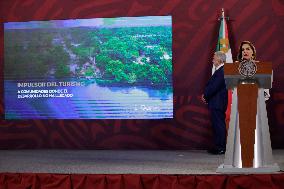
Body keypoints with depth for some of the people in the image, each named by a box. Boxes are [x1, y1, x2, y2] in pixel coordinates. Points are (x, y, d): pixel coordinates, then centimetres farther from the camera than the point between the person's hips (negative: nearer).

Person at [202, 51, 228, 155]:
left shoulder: (221, 71, -17)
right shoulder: (219, 71, 16)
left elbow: (214, 86, -21)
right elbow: (211, 85, 18)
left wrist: (205, 95, -9)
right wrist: (205, 95, 6)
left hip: (218, 103, -10)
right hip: (215, 103, 10)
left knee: (219, 125, -5)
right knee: (216, 125, 13)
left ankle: (221, 147, 0)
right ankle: (218, 146, 19)